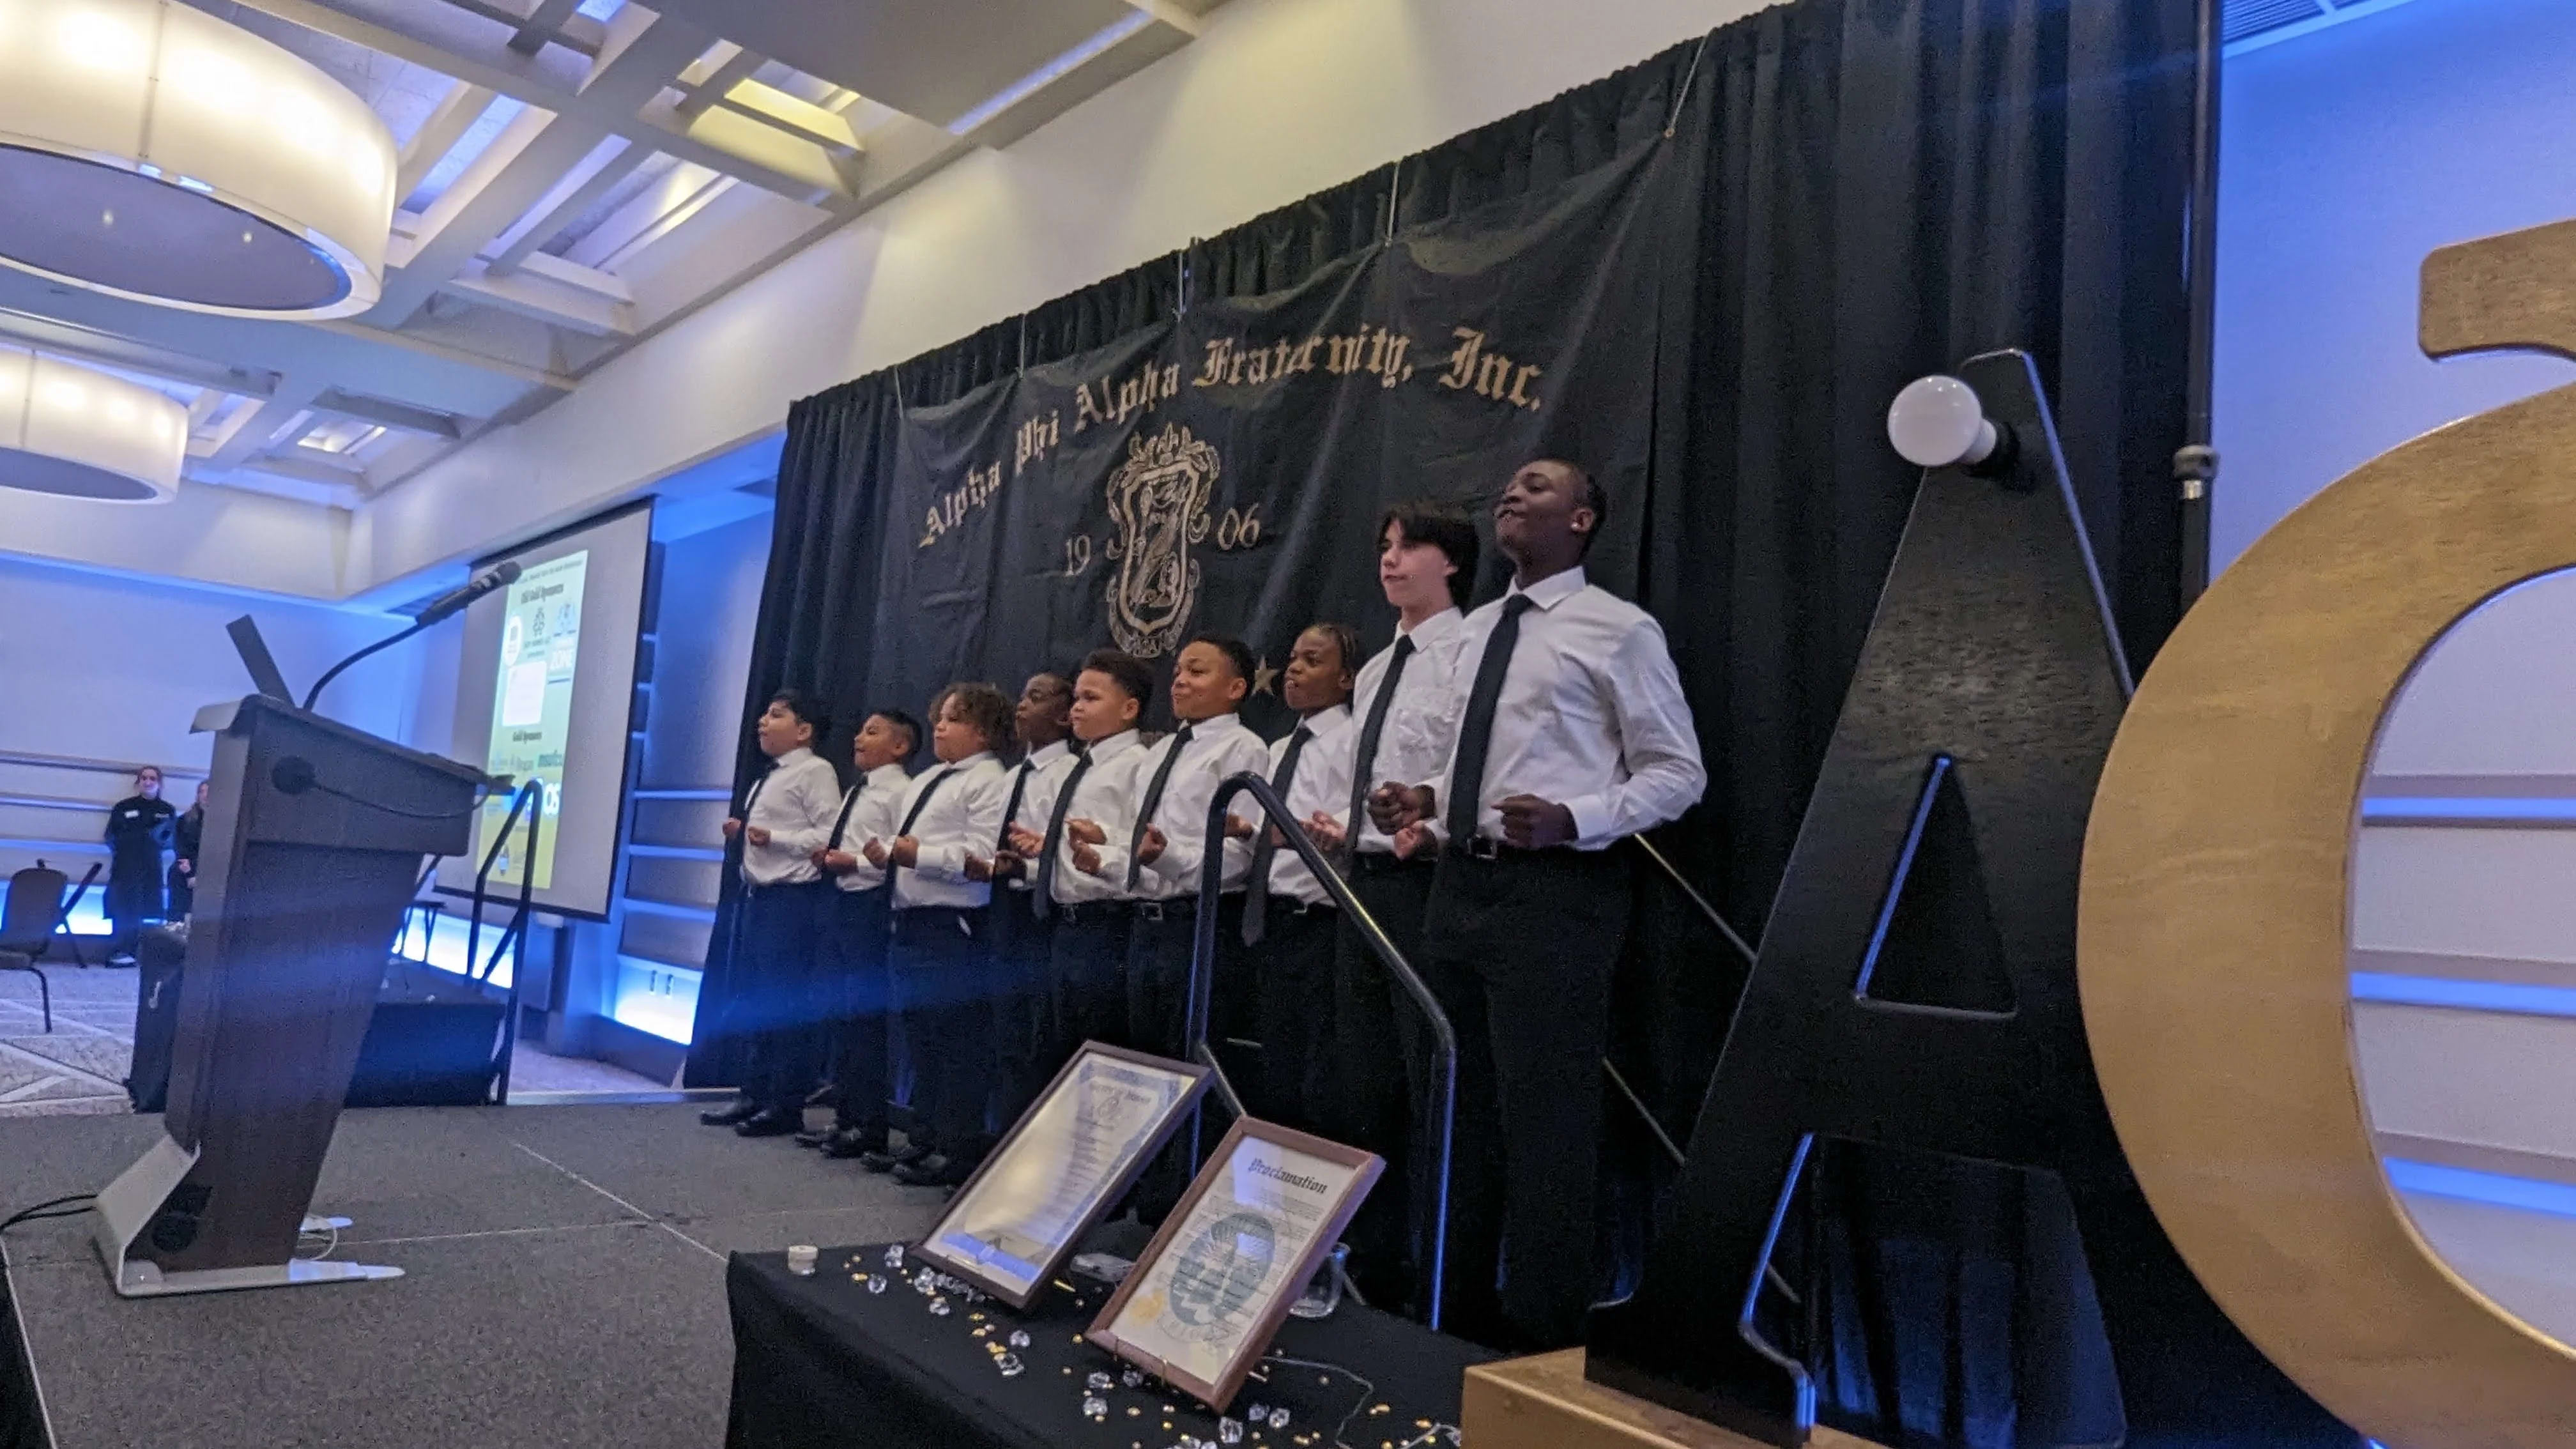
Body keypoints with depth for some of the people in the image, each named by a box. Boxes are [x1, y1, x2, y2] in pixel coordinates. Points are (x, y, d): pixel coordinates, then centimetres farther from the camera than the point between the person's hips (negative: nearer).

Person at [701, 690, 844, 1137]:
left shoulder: (815, 772, -10)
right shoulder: (769, 777, 18)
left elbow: (831, 834, -18)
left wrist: (774, 838, -21)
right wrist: (743, 832, 9)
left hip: (792, 899, -10)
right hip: (756, 895, 10)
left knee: (788, 1003, -4)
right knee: (754, 1000, 14)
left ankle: (787, 1105, 4)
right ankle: (755, 1094, 24)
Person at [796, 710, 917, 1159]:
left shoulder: (899, 792, -10)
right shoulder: (854, 793, 18)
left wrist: (854, 863, -19)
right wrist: (826, 855, 5)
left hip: (871, 904, -10)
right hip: (840, 901, 10)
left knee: (867, 1014, -5)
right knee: (837, 1011, 13)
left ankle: (871, 1125, 4)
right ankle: (845, 1116, 23)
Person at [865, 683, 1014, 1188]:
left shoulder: (989, 782, -9)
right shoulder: (925, 782, 21)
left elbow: (981, 857, -19)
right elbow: (906, 846, 25)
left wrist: (918, 854, -20)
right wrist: (886, 853, 5)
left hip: (954, 925, -10)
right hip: (912, 921, 10)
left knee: (960, 1042, -3)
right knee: (921, 1037, 15)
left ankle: (959, 1150, 4)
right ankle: (926, 1142, 26)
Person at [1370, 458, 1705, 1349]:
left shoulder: (1620, 630, -5)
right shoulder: (1477, 630, 17)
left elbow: (1676, 772, -6)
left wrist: (1572, 819, -20)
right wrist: (1429, 804, 6)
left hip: (1555, 891, -7)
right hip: (1462, 885, 8)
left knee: (1544, 1121, -1)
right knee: (1463, 1112, 15)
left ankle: (1541, 1343, 14)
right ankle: (1459, 1318, 31)